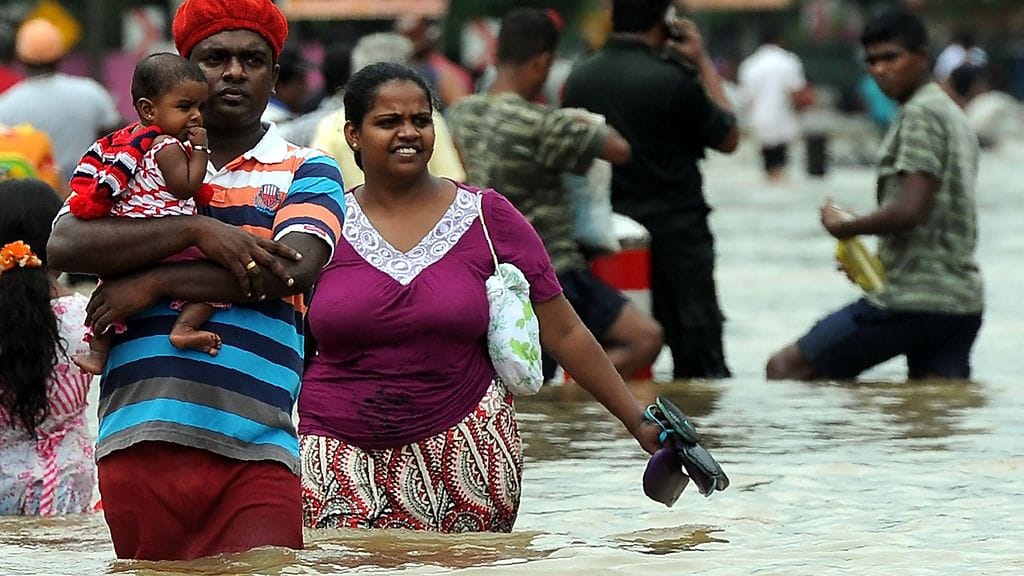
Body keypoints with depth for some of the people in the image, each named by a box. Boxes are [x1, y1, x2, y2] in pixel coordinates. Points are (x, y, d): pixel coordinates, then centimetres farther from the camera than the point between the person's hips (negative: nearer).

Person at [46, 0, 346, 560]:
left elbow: (292, 270, -7)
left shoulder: (307, 172, 12)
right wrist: (197, 231, -11)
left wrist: (153, 283, -6)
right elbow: (64, 244, -2)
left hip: (255, 452, -2)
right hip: (139, 441, 2)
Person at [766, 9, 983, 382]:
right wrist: (873, 260, 18)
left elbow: (910, 210, -21)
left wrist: (844, 227, -6)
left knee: (785, 367, -4)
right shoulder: (953, 115, 21)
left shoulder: (919, 114, -10)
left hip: (914, 298, -9)